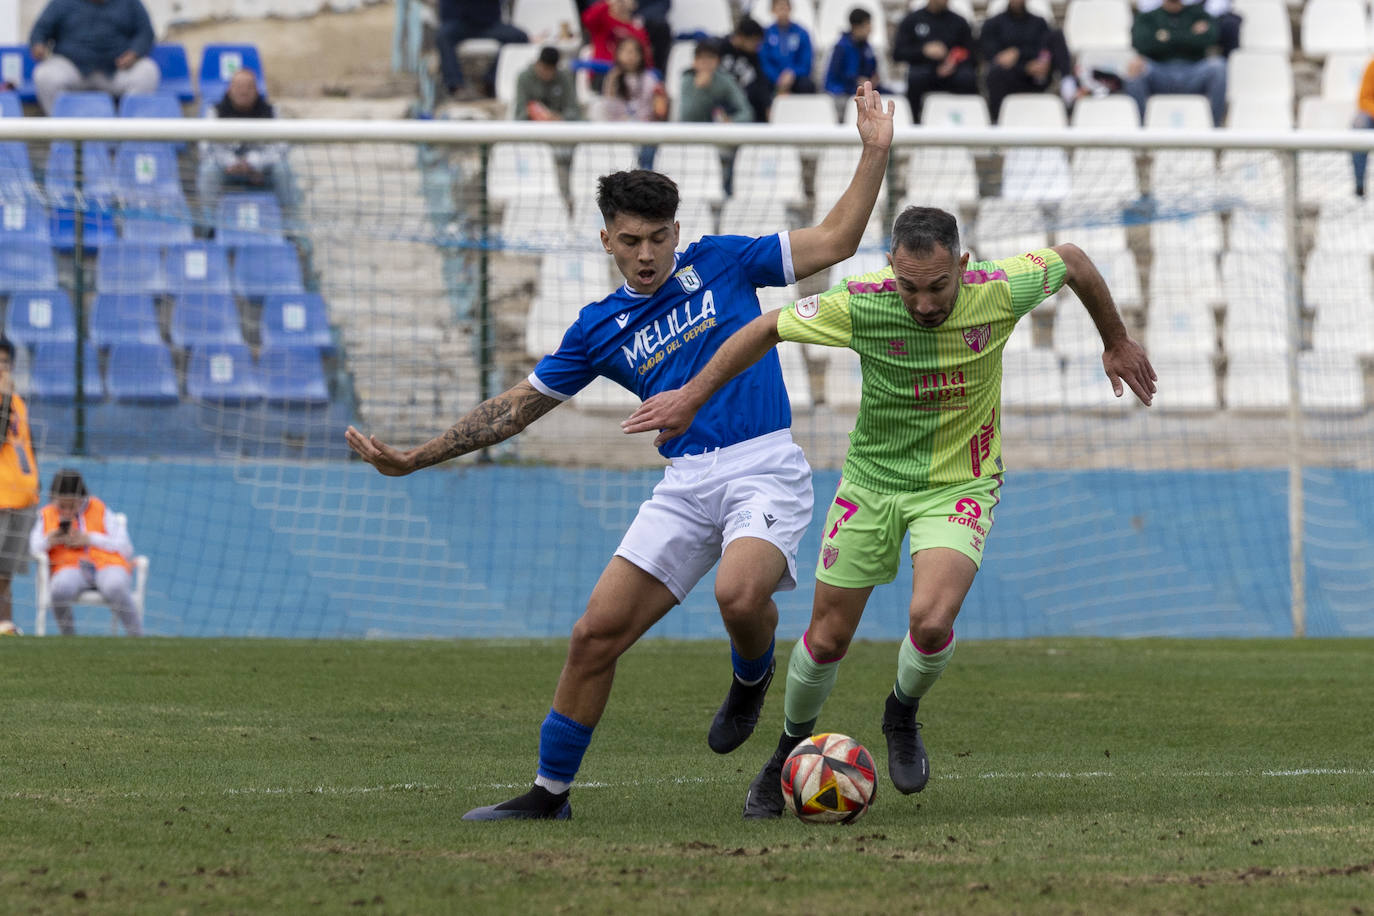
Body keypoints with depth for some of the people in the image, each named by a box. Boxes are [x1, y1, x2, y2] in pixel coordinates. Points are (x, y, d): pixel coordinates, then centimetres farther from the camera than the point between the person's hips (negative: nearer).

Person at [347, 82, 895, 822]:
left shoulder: (718, 263, 5)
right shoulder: (599, 329, 10)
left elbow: (833, 241, 8)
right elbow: (518, 406, 15)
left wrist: (875, 153, -1)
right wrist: (417, 458, 11)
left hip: (764, 470, -3)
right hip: (685, 483, 4)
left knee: (741, 594, -33)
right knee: (596, 634, -5)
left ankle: (751, 678, 3)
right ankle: (550, 792, 9)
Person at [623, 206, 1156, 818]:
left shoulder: (998, 292, -22)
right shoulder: (861, 305, -23)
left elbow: (1071, 261, -1)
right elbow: (768, 329, -8)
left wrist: (1117, 342, 12)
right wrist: (691, 397, -4)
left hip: (960, 486, -1)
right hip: (873, 479, 1)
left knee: (931, 619, -25)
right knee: (827, 637, 5)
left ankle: (903, 716, 8)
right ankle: (791, 750, 34)